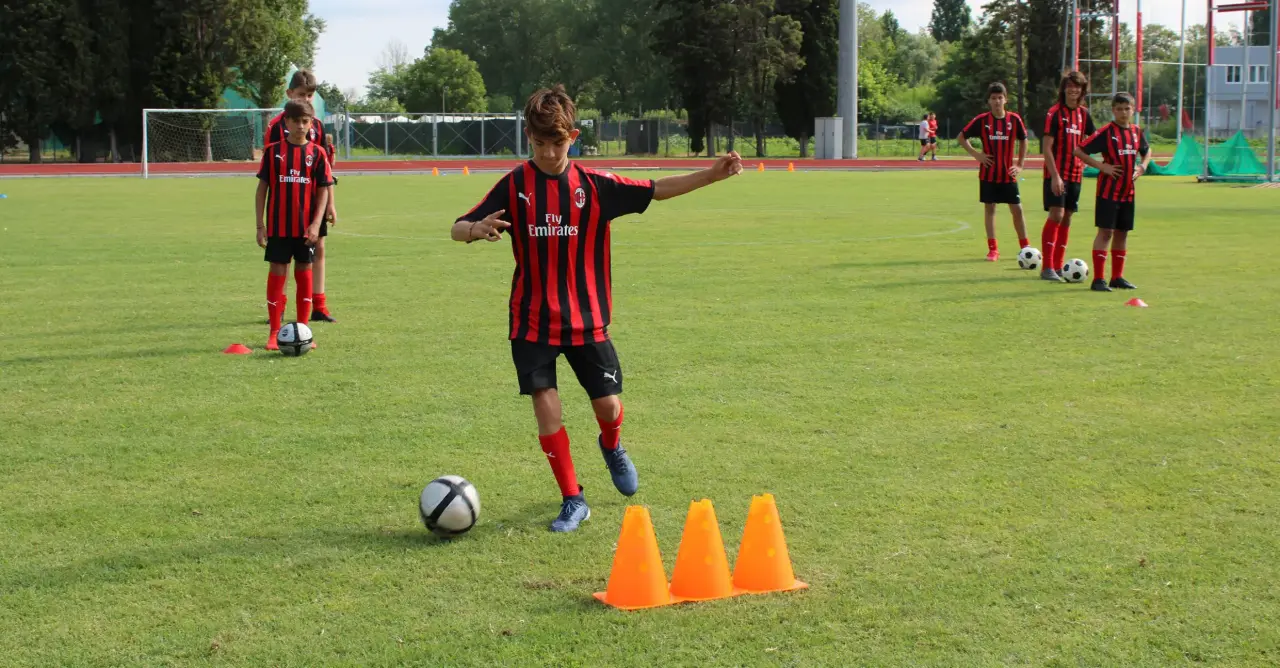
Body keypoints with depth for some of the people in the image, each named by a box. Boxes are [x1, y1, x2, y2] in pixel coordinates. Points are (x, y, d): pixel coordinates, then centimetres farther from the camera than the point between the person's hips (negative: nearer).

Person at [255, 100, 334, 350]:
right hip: (278, 226, -1)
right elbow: (262, 187, 2)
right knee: (277, 273, 0)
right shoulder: (273, 151, 1)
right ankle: (274, 332, 7)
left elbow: (323, 190, 0)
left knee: (304, 273, 6)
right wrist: (260, 225, -3)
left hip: (306, 228, 1)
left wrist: (316, 224, -10)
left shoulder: (317, 153, 1)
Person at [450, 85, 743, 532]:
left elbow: (657, 190, 0)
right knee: (545, 407, -6)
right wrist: (476, 229, -29)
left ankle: (612, 446, 40)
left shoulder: (594, 185, -2)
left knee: (608, 406, 2)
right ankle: (572, 500, 10)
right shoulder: (514, 185, -4)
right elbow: (458, 229, -5)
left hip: (586, 319, 1)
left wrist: (712, 174, -9)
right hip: (531, 322, -1)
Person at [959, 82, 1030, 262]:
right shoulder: (982, 120, -5)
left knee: (1017, 209, 2)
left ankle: (1025, 247, 13)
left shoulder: (1014, 119, -2)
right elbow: (962, 137, 3)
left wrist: (1020, 164, 5)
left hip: (1008, 174, 1)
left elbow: (1023, 140, 12)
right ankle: (993, 249, 9)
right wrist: (976, 154, -7)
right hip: (988, 174, -1)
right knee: (989, 208, 3)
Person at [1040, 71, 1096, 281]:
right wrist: (1055, 176, -19)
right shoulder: (1055, 113, -9)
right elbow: (1046, 147, -13)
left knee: (1067, 218, 8)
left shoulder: (1083, 114, 9)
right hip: (1057, 174, -6)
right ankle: (1047, 268, -11)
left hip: (1075, 174, 6)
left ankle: (1058, 266, 14)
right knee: (1056, 215, -13)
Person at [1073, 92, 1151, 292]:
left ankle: (1117, 277, 20)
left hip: (1128, 191, 6)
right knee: (1105, 231, -9)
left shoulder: (1137, 132, 8)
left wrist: (1142, 166, 8)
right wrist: (1102, 166, -17)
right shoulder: (1106, 132, -10)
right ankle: (1098, 279, -8)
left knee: (1122, 232, 11)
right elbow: (1079, 151, -13)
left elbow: (1146, 151, 28)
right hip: (1108, 191, -6)